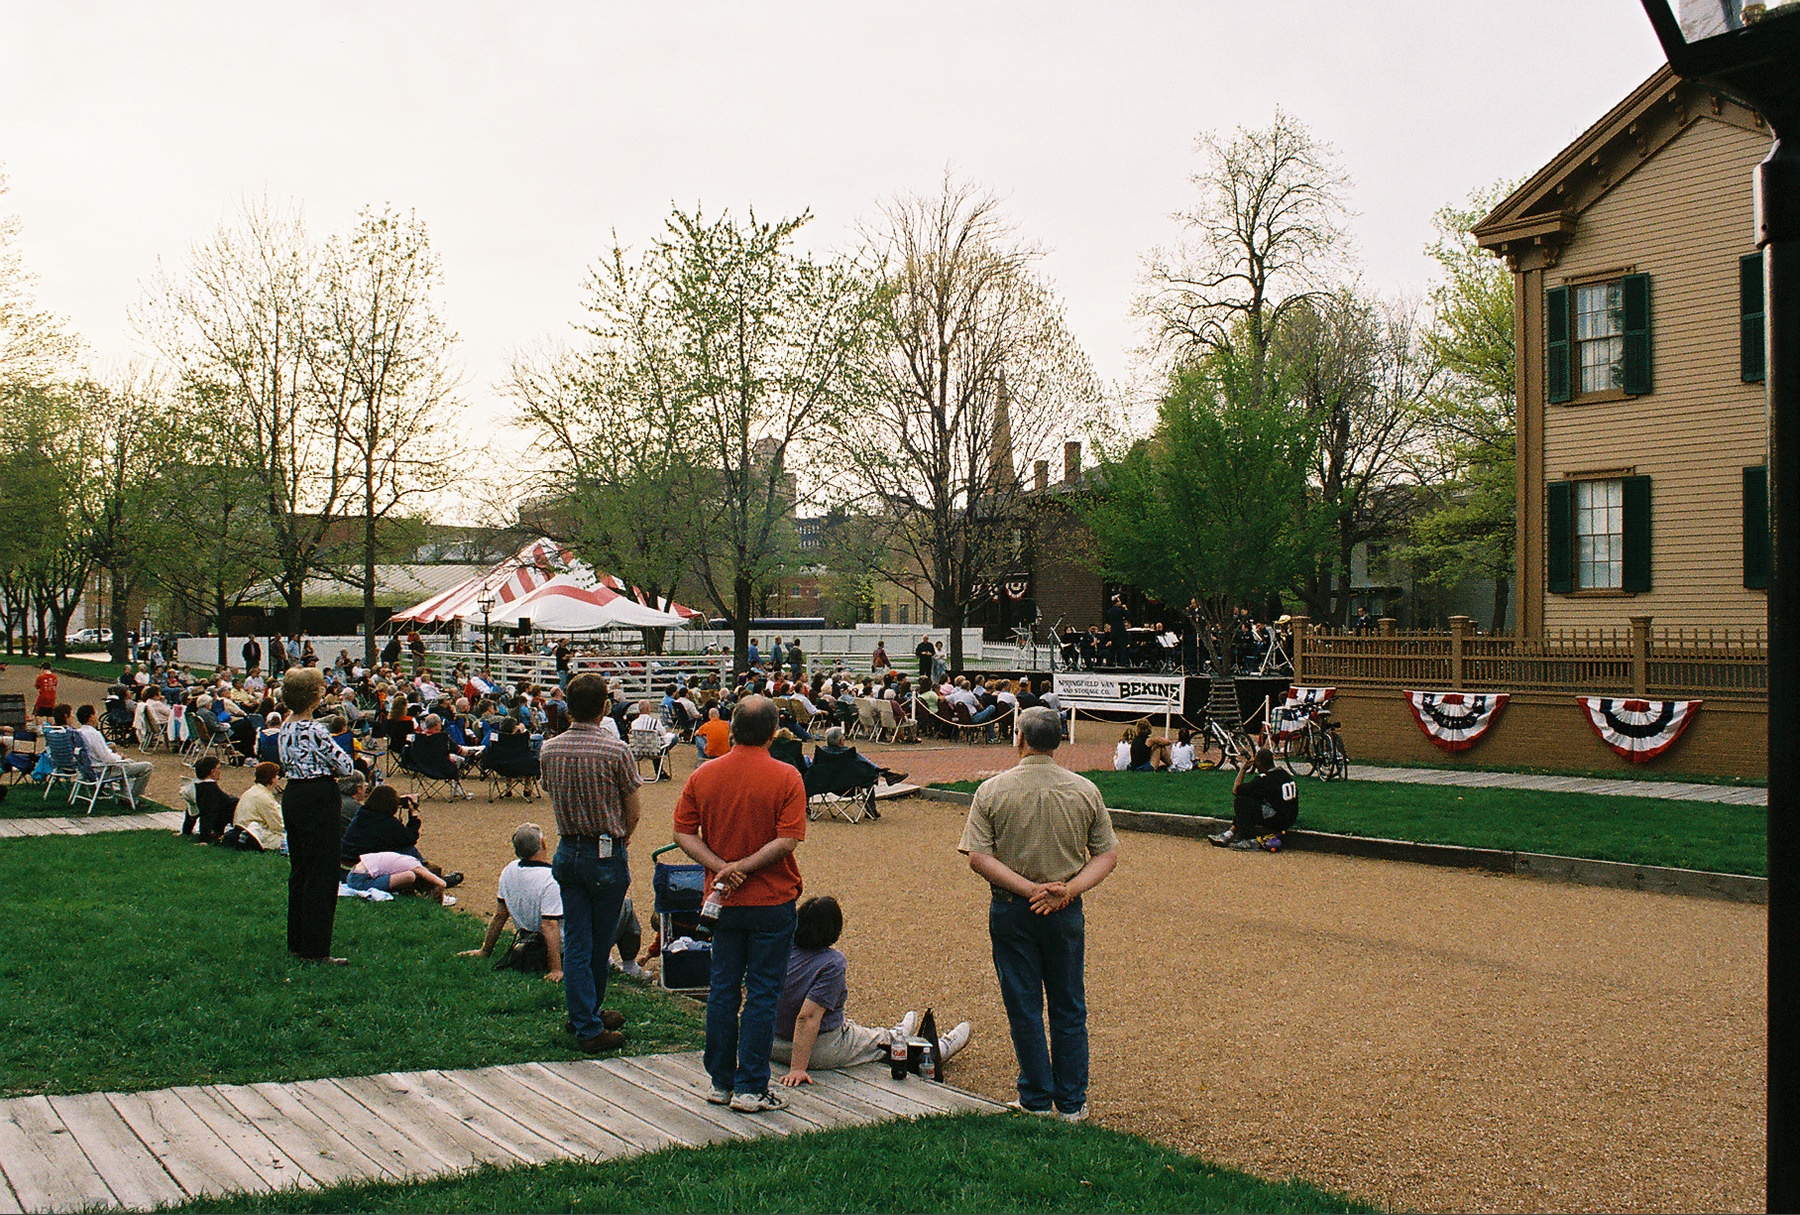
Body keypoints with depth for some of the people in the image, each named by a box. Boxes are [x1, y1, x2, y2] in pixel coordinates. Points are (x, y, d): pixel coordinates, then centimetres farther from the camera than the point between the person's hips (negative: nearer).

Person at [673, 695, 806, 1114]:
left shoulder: (703, 776, 0)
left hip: (723, 902, 4)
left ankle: (721, 1082, 20)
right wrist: (743, 868, -15)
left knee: (723, 990, 13)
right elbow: (788, 840, -19)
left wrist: (721, 867, -11)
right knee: (762, 993, 3)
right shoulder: (786, 777, -11)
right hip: (772, 902, -3)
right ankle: (751, 1088, 5)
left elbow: (683, 833, -2)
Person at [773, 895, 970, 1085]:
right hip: (820, 1052, -7)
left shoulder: (784, 952, -3)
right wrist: (797, 1069, -30)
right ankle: (936, 1050, 41)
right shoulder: (833, 964, -25)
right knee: (882, 1042, 17)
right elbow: (807, 1016, -32)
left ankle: (895, 1036, 61)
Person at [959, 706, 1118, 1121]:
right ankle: (1071, 1102, 19)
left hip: (1011, 911, -1)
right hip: (1066, 913, 2)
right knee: (1069, 1008, 13)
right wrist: (1067, 889, -11)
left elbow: (978, 857, -13)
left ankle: (1036, 1100, 16)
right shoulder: (1084, 790, -2)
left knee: (1024, 1007, 9)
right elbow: (1107, 854, -2)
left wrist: (1028, 889, -15)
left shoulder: (992, 790, -7)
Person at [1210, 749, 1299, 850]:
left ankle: (1250, 841, -6)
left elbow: (1235, 790, -8)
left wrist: (1243, 769, 2)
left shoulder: (1263, 779, -15)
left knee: (1240, 801, -6)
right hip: (1289, 821, 9)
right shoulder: (1287, 774, 10)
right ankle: (1228, 834, 14)